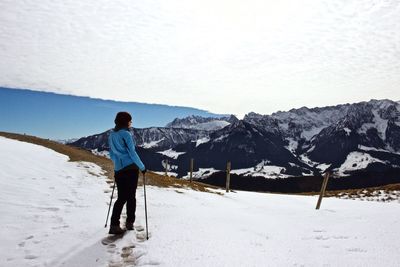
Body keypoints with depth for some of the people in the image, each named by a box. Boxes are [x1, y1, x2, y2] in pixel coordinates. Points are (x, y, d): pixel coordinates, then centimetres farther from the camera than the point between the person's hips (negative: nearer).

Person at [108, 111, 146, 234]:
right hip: (130, 168, -6)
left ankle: (114, 225, 6)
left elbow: (111, 154, 17)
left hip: (118, 169, 6)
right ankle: (129, 223, 16)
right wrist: (142, 167, -4)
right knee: (131, 196, 7)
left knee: (121, 197, 10)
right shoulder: (126, 134, -13)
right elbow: (132, 153, -13)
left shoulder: (112, 134, 10)